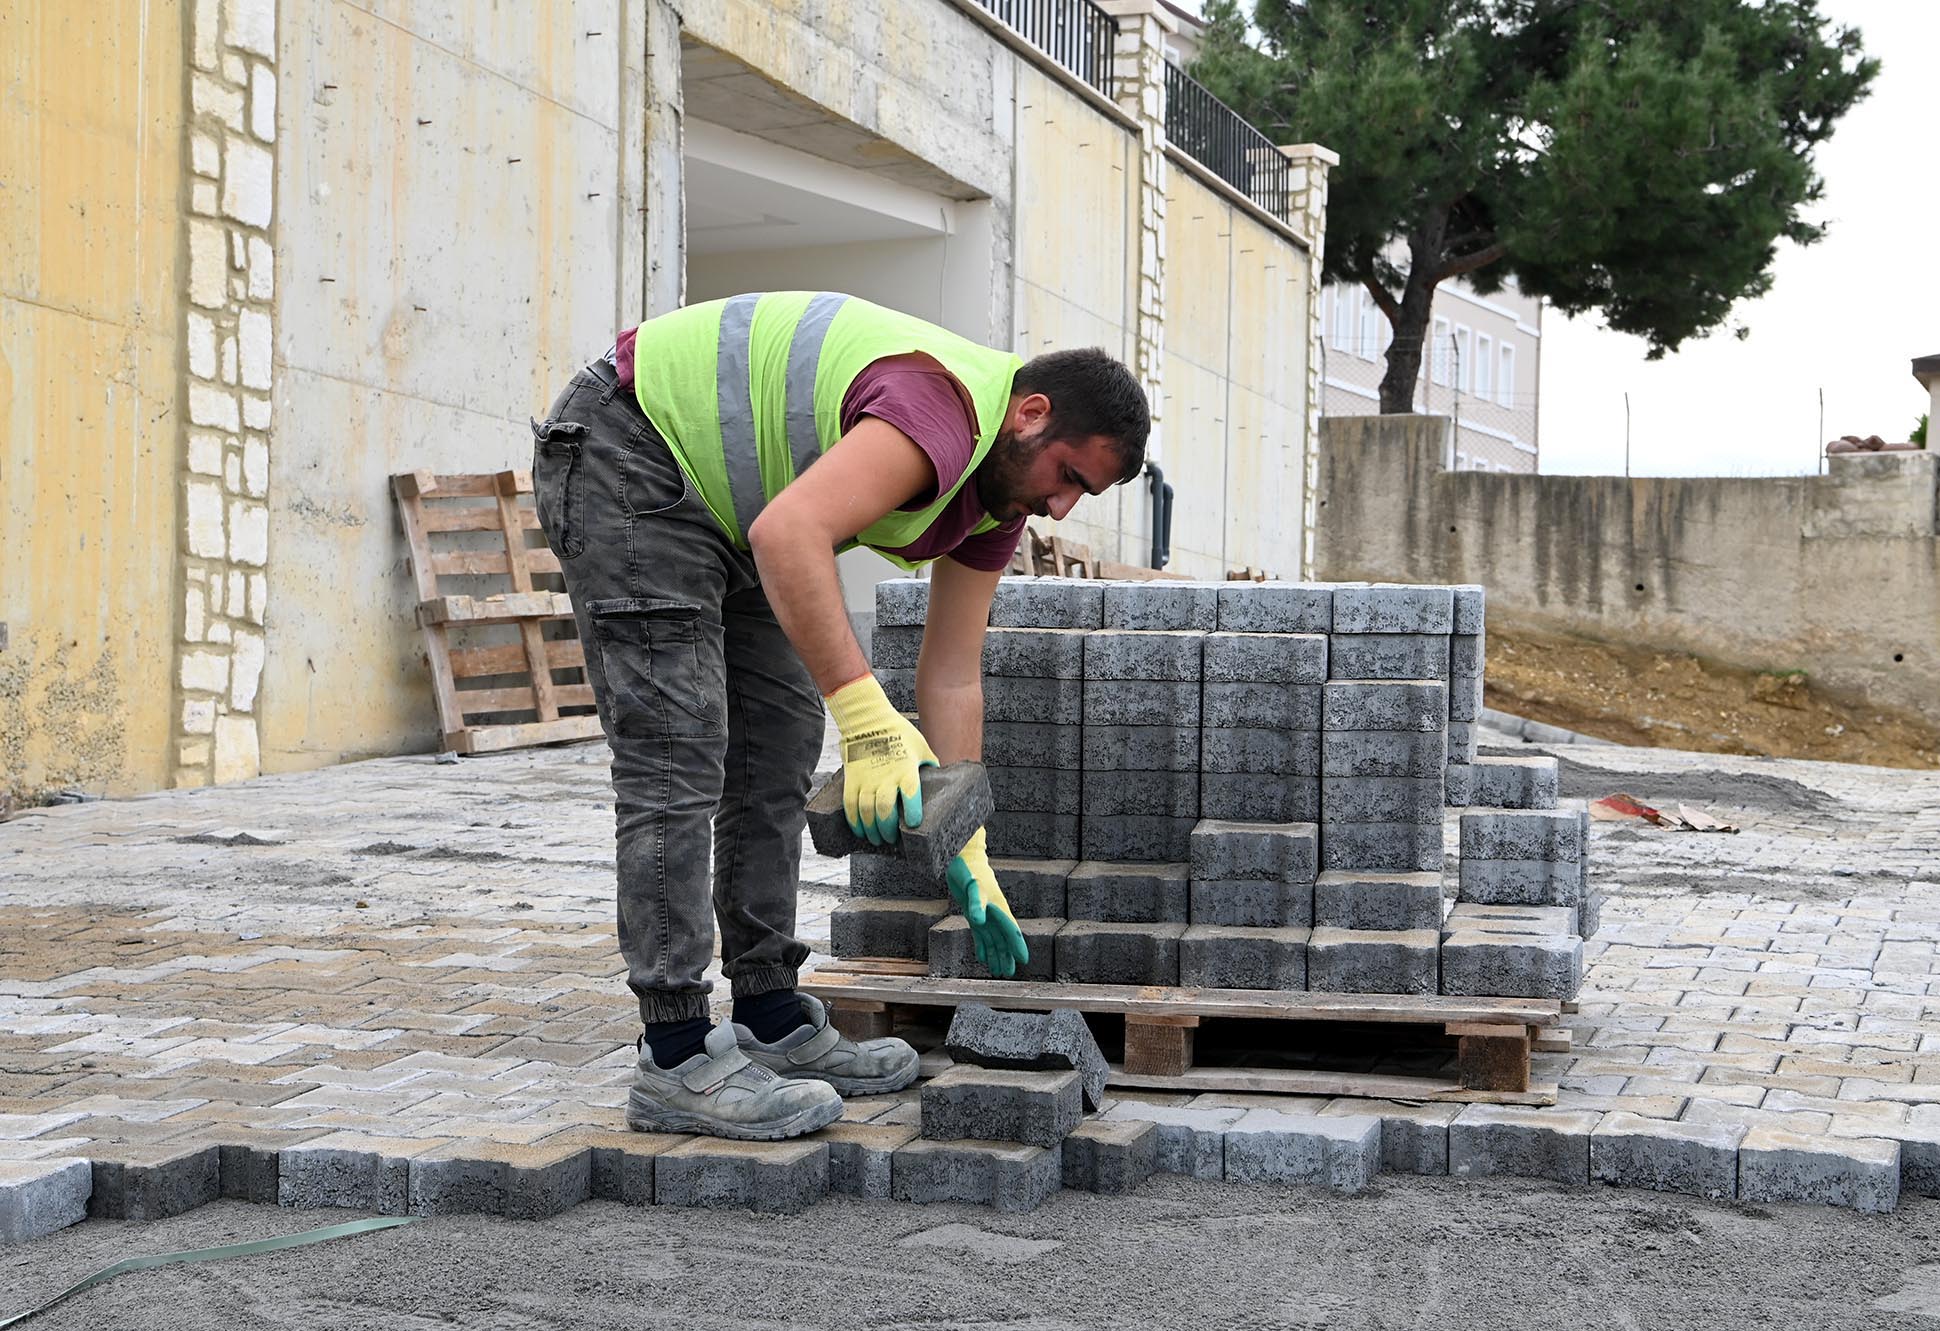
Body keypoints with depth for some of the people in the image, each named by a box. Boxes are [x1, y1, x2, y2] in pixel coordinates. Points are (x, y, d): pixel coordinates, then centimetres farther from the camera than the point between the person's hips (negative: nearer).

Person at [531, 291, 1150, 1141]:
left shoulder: (1000, 490, 2)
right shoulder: (945, 411, -28)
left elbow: (952, 679, 5)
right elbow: (788, 535, -41)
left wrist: (967, 854, 3)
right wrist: (867, 714, -44)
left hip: (715, 494, 11)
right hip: (627, 455, -11)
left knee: (779, 745, 9)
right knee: (676, 757, -14)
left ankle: (772, 1022, 16)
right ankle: (677, 1062, -12)